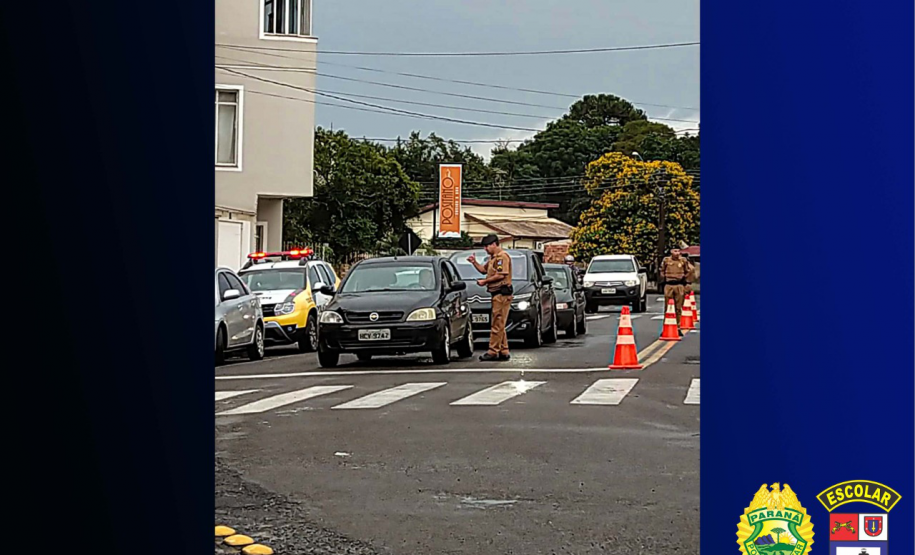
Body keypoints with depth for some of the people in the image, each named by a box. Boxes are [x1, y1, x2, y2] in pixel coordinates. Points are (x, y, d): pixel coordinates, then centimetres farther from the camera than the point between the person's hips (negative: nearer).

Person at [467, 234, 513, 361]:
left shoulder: (502, 256, -11)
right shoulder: (493, 258, 22)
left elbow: (501, 275, -19)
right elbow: (483, 269, 31)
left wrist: (485, 281, -13)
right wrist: (474, 262, 14)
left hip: (502, 293, -11)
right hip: (497, 294, 11)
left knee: (497, 324, -10)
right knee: (499, 325, 12)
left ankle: (493, 352, -11)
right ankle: (504, 352, 15)